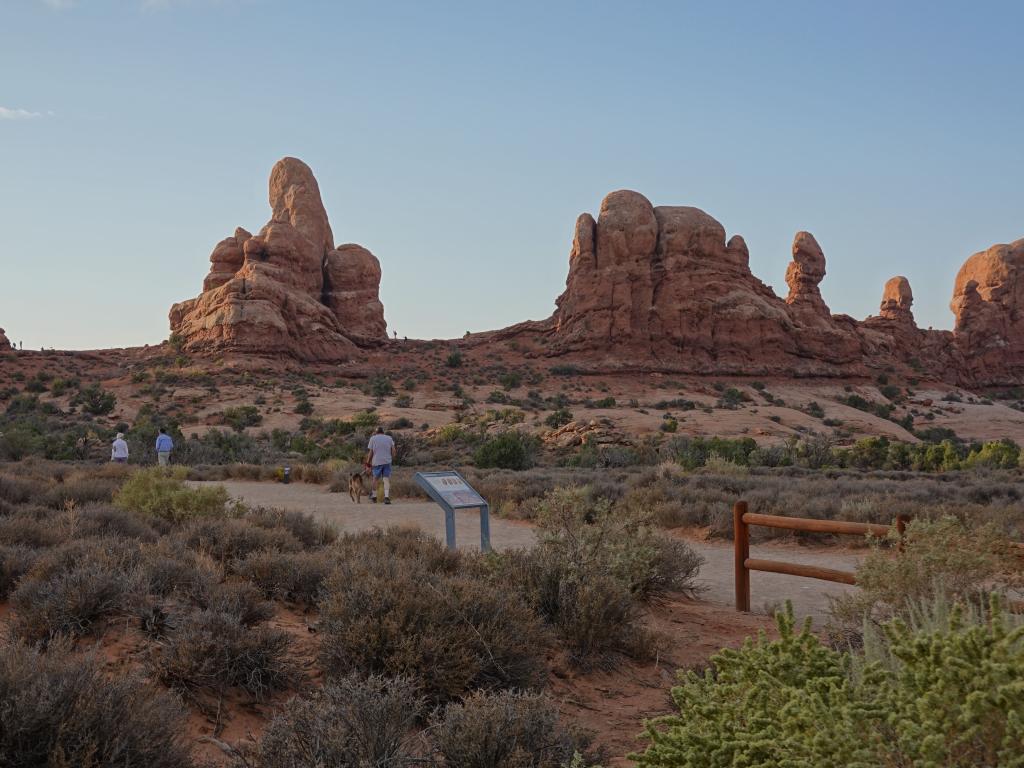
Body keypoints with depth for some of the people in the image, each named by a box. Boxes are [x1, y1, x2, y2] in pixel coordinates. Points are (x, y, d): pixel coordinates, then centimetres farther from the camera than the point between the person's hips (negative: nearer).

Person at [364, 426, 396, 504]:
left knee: (376, 479, 14)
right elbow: (393, 450, 1)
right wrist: (392, 458, 11)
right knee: (386, 479, -2)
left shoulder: (373, 438, 3)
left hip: (376, 462, -1)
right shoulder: (389, 438, 9)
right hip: (387, 462, 1)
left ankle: (374, 496, 25)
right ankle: (387, 497, -17)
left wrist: (368, 462, 8)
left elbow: (370, 452, 1)